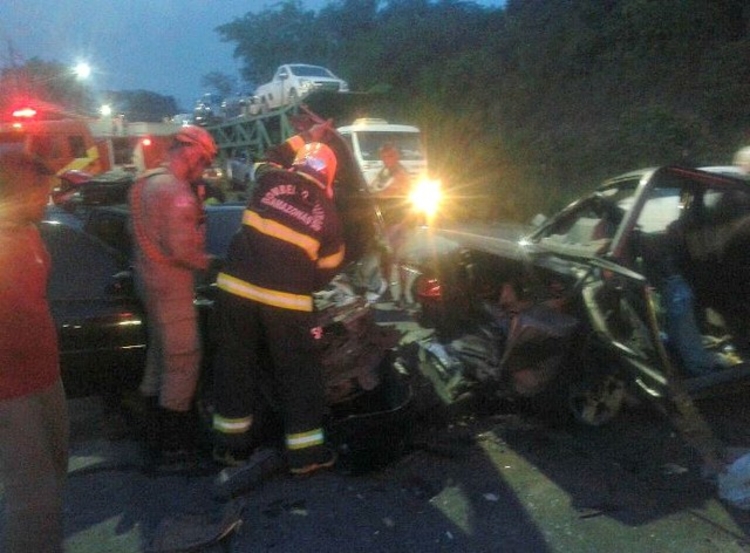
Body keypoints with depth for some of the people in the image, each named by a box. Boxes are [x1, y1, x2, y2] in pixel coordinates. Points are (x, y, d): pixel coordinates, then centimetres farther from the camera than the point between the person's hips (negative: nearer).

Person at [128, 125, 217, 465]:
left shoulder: (147, 181, 11)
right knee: (184, 358, -2)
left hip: (149, 276, 11)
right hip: (170, 283, -10)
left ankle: (156, 432, 33)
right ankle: (173, 443, 7)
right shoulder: (176, 191, -21)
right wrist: (209, 261, -8)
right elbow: (182, 249, -25)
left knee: (160, 353, 20)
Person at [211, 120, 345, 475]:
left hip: (237, 286, 3)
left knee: (235, 363, 15)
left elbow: (268, 160, 33)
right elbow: (327, 268, 9)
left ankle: (231, 442, 28)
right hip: (286, 298, -2)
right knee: (298, 371, 9)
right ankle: (305, 452, 18)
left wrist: (306, 137, 37)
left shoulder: (271, 180, 7)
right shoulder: (327, 211, 6)